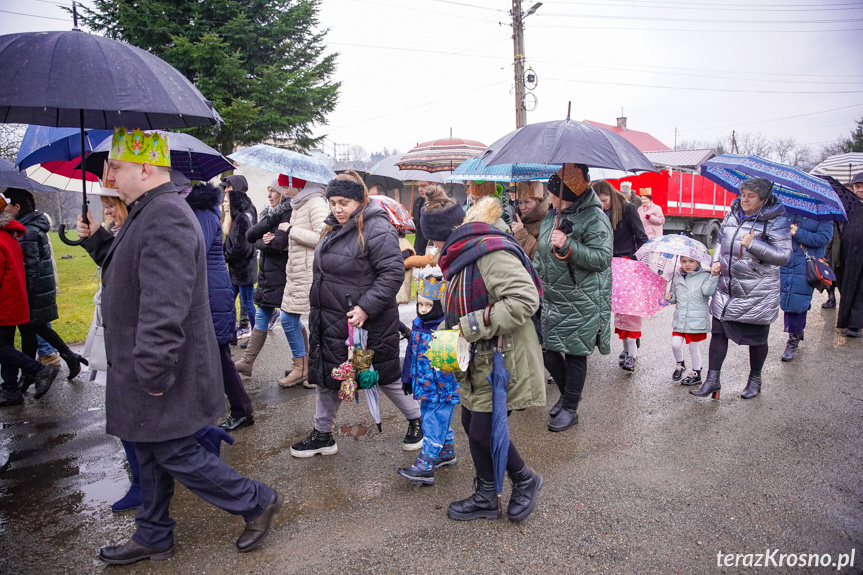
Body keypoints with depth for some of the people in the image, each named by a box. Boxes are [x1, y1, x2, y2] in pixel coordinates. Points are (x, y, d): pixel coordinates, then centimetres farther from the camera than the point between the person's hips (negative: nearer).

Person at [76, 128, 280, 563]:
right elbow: (130, 270, 24)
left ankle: (257, 502, 18)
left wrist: (152, 373, -27)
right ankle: (153, 538, 36)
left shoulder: (165, 217, -24)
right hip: (148, 369, 10)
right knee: (151, 453, 20)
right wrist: (97, 239, 11)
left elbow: (164, 307, -30)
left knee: (174, 453, 2)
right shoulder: (149, 212, 12)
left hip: (163, 374, -10)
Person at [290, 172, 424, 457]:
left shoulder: (377, 228, -18)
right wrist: (320, 305, 19)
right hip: (330, 321, 9)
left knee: (384, 375, 7)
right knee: (326, 375, 14)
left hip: (366, 322, -8)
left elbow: (393, 273, -24)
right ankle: (322, 435, 30)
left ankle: (417, 420, 31)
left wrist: (366, 308, -27)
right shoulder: (335, 228, 10)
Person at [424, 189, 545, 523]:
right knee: (471, 424, 13)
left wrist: (475, 324, -24)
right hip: (480, 359, 10)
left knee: (484, 431, -4)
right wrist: (454, 329, 6)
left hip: (503, 358, -10)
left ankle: (525, 481, 24)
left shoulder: (491, 251, -21)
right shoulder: (462, 255, 12)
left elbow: (525, 299, -28)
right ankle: (485, 498, 31)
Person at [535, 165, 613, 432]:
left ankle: (570, 408, 19)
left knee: (575, 354, 4)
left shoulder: (593, 218, -15)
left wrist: (568, 246, -28)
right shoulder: (552, 214, 10)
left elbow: (602, 258, -21)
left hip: (580, 303, -7)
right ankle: (568, 392, 36)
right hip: (551, 298, 8)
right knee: (546, 349, 11)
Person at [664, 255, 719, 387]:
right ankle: (680, 364, 27)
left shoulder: (704, 276, -4)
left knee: (693, 346, 6)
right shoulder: (677, 278, 10)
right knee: (675, 344, -3)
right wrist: (670, 297, 0)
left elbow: (708, 291, -21)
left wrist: (714, 276, -28)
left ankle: (696, 374, 24)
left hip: (697, 319, -4)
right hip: (680, 319, 4)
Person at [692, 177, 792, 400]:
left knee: (757, 338, 10)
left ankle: (755, 379, 31)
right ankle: (713, 379, 11)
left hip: (757, 294, -5)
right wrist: (716, 261, 5)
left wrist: (753, 244, -24)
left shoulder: (776, 222, -10)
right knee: (718, 332, 3)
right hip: (727, 287, 5)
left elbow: (784, 255, -17)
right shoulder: (733, 214, 7)